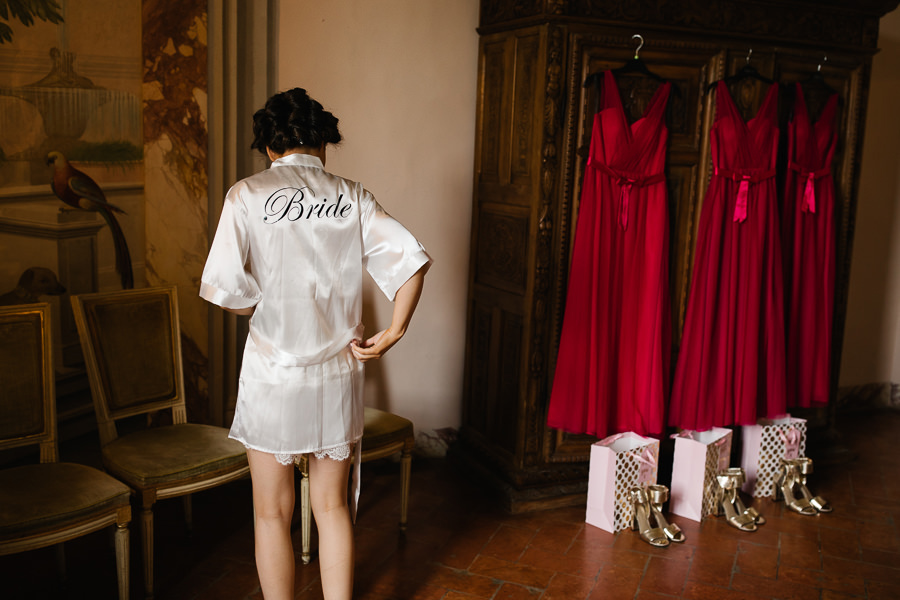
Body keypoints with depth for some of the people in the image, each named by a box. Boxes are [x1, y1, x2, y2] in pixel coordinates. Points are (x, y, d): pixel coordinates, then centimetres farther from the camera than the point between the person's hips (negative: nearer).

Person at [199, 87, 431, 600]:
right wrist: (391, 335, -3)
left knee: (274, 513, 13)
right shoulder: (353, 197, 1)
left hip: (274, 371, -3)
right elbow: (412, 261, -9)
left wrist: (264, 311, 4)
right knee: (333, 507, 16)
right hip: (339, 372, 3)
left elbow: (227, 290, -15)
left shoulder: (249, 195, -7)